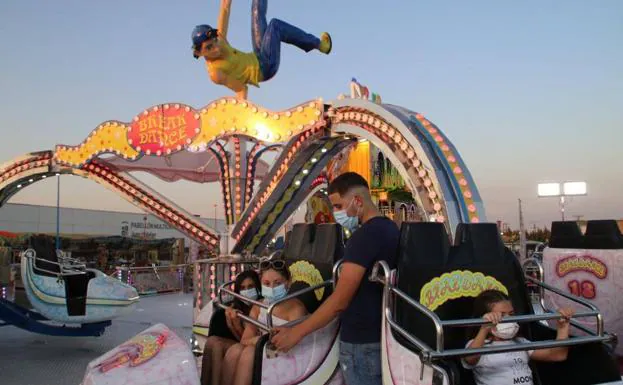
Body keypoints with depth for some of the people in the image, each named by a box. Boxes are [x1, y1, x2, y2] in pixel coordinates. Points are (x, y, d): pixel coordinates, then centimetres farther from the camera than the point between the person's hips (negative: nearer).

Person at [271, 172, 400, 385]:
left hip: (362, 342, -9)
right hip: (384, 335, 9)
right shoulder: (391, 229, 7)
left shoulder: (364, 235, -21)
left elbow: (340, 301, -22)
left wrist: (296, 333, -15)